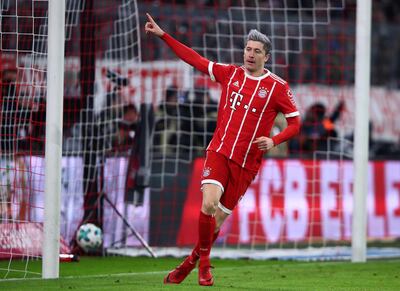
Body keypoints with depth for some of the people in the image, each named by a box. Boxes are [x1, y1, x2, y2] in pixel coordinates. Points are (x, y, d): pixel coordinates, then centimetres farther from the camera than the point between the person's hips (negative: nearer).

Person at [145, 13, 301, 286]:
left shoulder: (278, 87, -1)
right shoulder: (230, 73, 7)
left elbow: (295, 122, 4)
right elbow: (195, 59, 14)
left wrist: (273, 141, -14)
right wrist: (162, 34, 12)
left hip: (247, 162, -1)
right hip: (219, 151, 1)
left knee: (219, 217, 1)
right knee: (209, 204, -21)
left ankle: (192, 262, 23)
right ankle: (204, 262, -2)